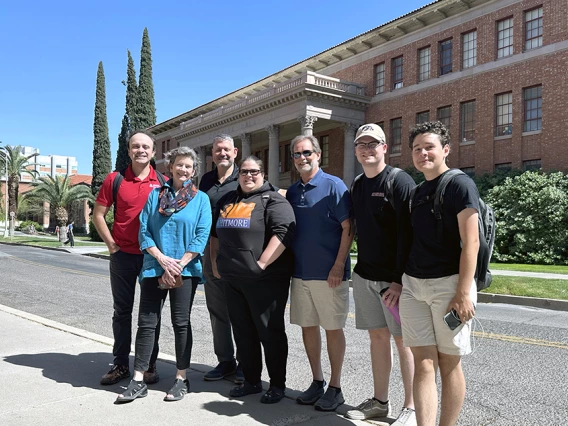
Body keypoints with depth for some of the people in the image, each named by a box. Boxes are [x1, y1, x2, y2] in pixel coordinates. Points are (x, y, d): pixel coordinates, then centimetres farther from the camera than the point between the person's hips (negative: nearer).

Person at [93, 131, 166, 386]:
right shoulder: (114, 180, 1)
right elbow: (98, 215, 4)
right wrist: (111, 245, -3)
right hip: (123, 255, 1)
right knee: (122, 311, 10)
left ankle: (150, 365, 20)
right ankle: (120, 365, 22)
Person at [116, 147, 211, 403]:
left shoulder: (201, 199, 3)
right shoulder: (155, 195, 9)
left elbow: (202, 236, -5)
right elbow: (144, 231, 3)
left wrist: (178, 266, -11)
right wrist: (163, 260, -10)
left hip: (185, 270, -2)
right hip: (154, 268, 2)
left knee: (181, 323, 6)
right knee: (146, 323, 3)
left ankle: (182, 379, 18)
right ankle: (138, 381, 12)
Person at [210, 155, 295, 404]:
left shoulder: (273, 200, -5)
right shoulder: (227, 201, 18)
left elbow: (284, 232, -18)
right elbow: (215, 234, 26)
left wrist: (262, 263, -21)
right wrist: (215, 261, 15)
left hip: (265, 279, -7)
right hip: (232, 279, 7)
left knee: (270, 332, 1)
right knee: (243, 331, 13)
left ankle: (277, 384, 15)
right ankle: (251, 381, 27)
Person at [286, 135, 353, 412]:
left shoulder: (333, 185, -7)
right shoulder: (292, 191, 11)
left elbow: (348, 228, -11)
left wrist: (339, 265, -16)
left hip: (328, 273, -6)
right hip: (300, 272, 6)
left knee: (333, 328, 4)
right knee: (307, 326, 12)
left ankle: (335, 388, 18)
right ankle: (317, 382, 27)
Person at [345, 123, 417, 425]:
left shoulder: (399, 181, -10)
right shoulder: (357, 185, 12)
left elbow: (408, 233, -16)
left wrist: (400, 280, -20)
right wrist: (360, 266, 10)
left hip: (394, 278, -6)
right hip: (364, 276, 6)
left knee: (402, 339, 2)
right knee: (377, 336, 13)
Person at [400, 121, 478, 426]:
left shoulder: (459, 185, -6)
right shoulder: (417, 192, 14)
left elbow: (471, 242, -12)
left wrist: (463, 293, -17)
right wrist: (399, 282, 14)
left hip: (448, 284, -5)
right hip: (412, 286, 5)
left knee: (449, 363, 6)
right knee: (423, 364, 2)